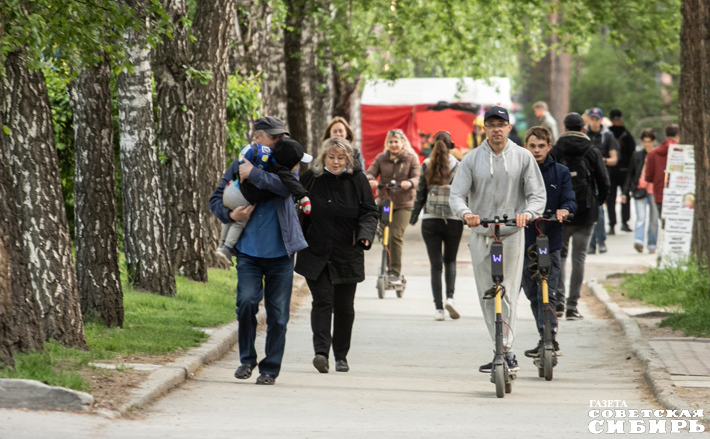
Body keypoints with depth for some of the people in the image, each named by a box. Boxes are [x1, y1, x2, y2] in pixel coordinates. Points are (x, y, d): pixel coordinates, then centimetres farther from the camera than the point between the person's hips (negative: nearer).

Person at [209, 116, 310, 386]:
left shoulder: (286, 166, 5)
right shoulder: (240, 165, 8)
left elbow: (286, 186, -17)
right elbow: (216, 199, 12)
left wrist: (253, 174, -18)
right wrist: (231, 214, -8)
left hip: (280, 252, 0)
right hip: (248, 251, 0)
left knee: (278, 313, 1)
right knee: (247, 300, -17)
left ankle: (270, 368, 13)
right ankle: (247, 358, 3)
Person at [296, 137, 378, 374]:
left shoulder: (357, 180, 1)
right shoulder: (311, 178, 0)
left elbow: (369, 212, 2)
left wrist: (365, 234, -17)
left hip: (347, 255, 1)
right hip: (316, 254, -1)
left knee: (344, 307, 8)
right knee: (322, 301, -12)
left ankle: (341, 355, 20)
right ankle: (321, 352, -20)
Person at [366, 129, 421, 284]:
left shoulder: (411, 159, 4)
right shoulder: (381, 158, 10)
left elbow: (416, 177, -5)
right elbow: (370, 172, -1)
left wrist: (409, 183, -29)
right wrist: (370, 180, -25)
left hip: (403, 204, -3)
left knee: (396, 235, -18)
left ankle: (395, 272, -14)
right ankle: (389, 269, 20)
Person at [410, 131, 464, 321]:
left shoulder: (426, 165, 0)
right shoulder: (457, 166, -3)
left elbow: (420, 192, 3)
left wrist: (414, 215, 12)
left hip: (430, 219, 0)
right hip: (453, 219, 0)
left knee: (435, 263, 4)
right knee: (450, 260, 15)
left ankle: (438, 307, 0)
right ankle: (450, 296, -7)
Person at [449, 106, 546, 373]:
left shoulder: (523, 157, 2)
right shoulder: (472, 159, 4)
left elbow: (537, 195, 0)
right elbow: (456, 194, -2)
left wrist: (528, 212, -22)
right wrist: (465, 213, -24)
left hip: (511, 234, -2)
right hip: (480, 234, 2)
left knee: (507, 294, -8)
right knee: (487, 295, 4)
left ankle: (506, 350, -8)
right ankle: (505, 351, 11)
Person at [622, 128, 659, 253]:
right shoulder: (637, 156, 8)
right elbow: (630, 174, 12)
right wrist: (625, 192, 8)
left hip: (655, 191, 0)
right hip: (640, 190, 0)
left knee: (654, 219, 5)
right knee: (641, 217, -12)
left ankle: (652, 245, 14)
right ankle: (638, 241, -24)